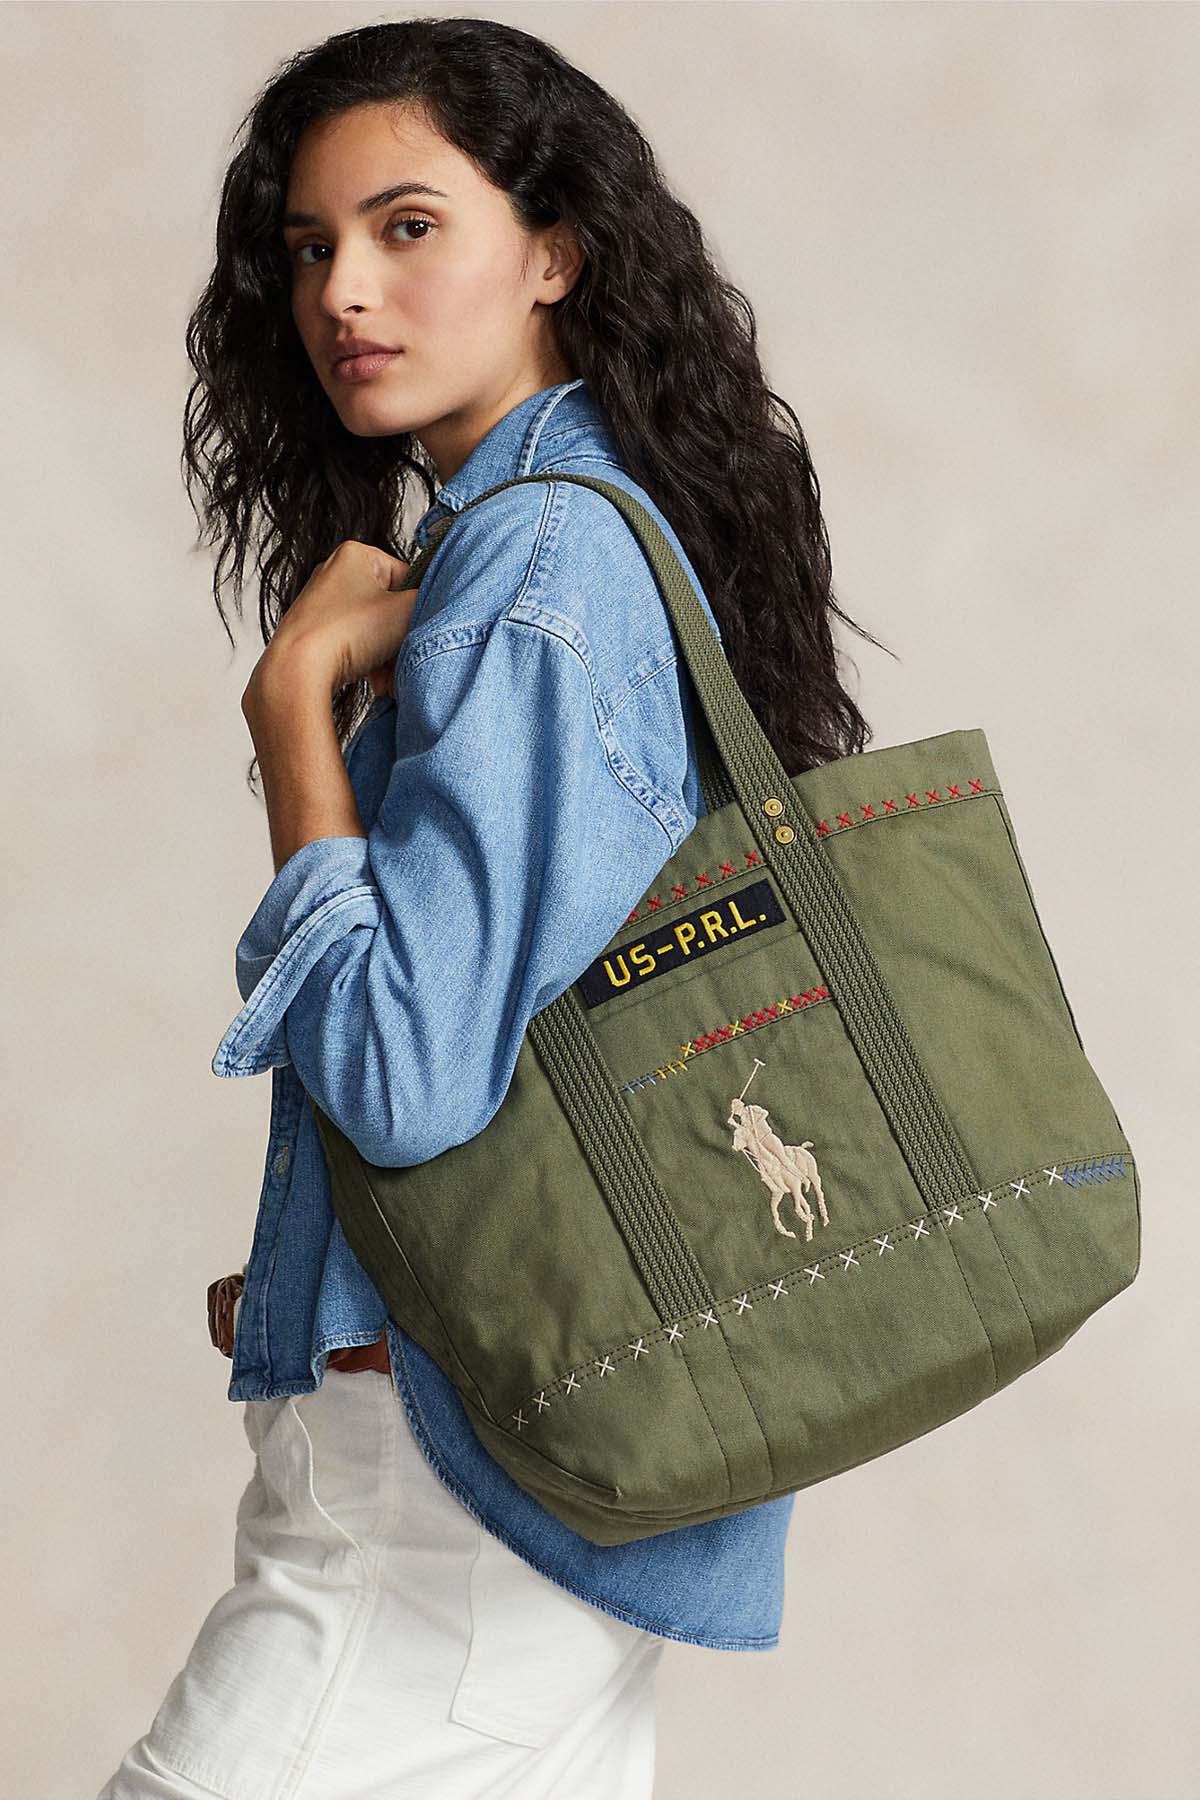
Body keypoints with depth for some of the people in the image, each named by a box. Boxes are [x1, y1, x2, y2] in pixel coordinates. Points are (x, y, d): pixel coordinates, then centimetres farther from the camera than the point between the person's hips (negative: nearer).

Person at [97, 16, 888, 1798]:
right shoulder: (606, 524, 13)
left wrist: (298, 697, -15)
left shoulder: (536, 561, -17)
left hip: (458, 1447, -10)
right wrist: (303, 1278, 15)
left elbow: (407, 1073, -24)